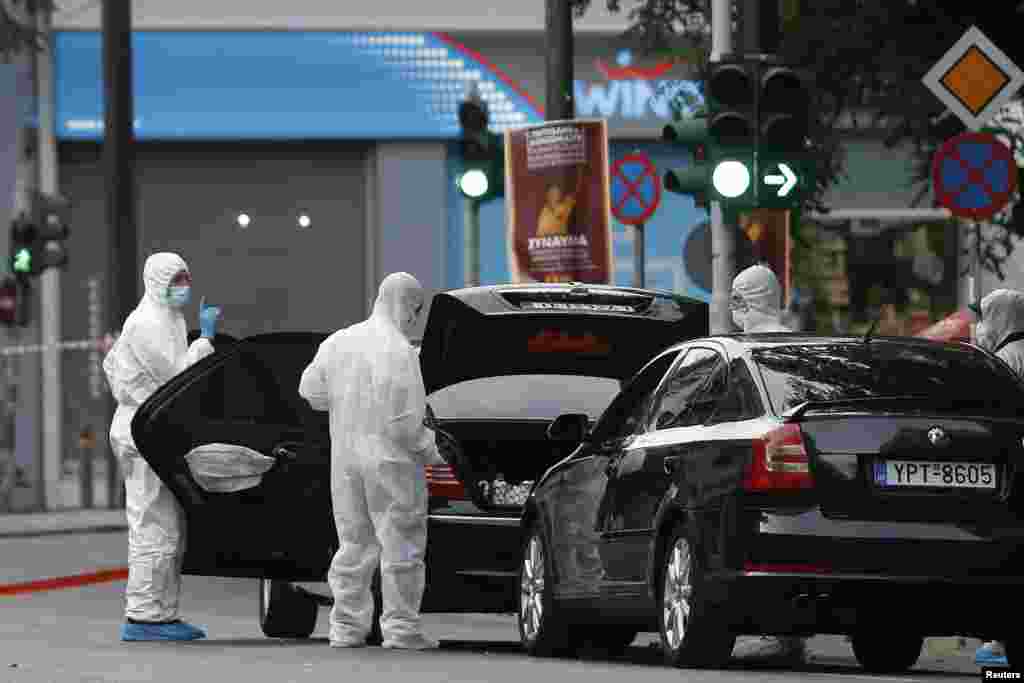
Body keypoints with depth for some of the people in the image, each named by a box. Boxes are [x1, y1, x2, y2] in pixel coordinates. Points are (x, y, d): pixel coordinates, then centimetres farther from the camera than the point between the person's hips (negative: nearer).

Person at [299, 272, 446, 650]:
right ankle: (400, 626, 1)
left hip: (345, 457, 6)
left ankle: (346, 626, 14)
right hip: (391, 461, -6)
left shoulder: (338, 342, 5)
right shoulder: (399, 351, -16)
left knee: (353, 544, 14)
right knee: (401, 545, 2)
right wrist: (431, 450, -5)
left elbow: (310, 391, 12)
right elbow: (404, 422, -18)